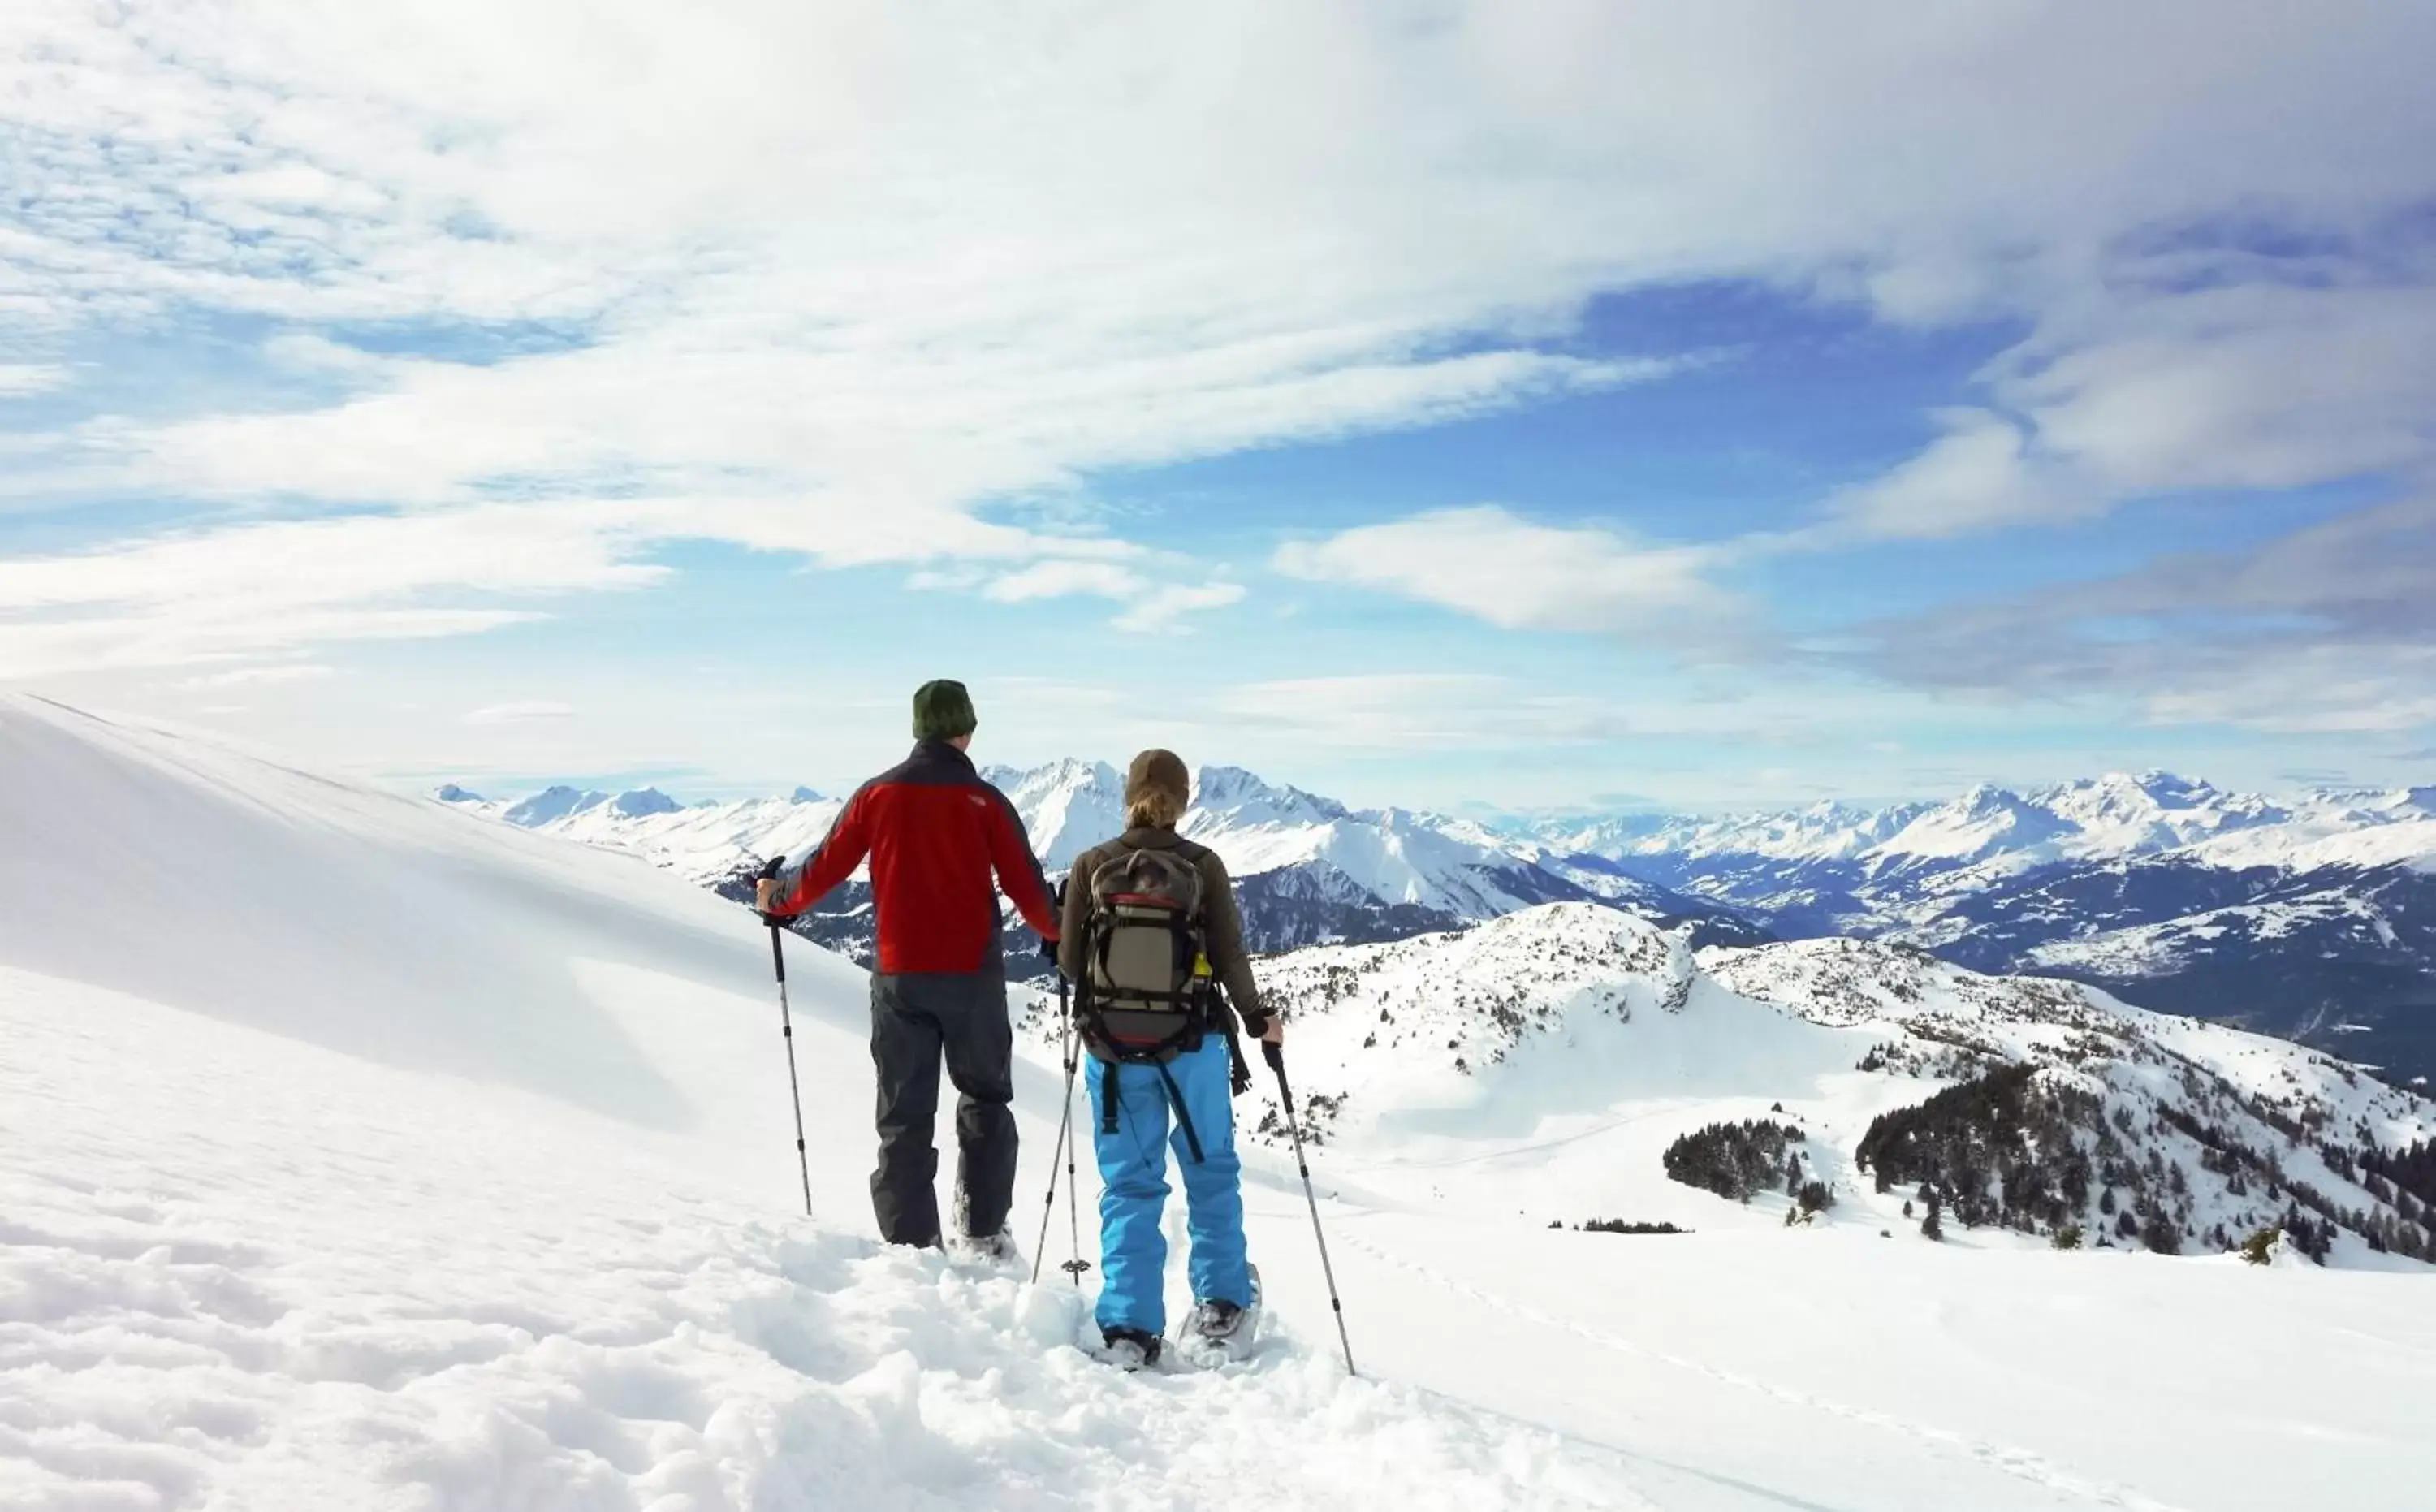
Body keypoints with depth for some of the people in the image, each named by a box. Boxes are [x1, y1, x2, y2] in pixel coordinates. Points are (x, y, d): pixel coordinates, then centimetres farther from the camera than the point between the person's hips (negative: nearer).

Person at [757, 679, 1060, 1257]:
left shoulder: (878, 793, 0)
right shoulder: (984, 801, -5)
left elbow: (825, 868, 5)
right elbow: (1027, 887, -4)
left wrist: (776, 898, 25)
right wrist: (1060, 929, 16)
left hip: (899, 976, 2)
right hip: (973, 976, -1)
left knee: (905, 1115, 9)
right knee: (985, 1100, 16)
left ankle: (910, 1245, 7)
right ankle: (982, 1233, 12)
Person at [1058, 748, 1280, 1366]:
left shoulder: (1091, 866, -4)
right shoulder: (1203, 866, -7)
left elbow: (1069, 962, -1)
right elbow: (1230, 957, -5)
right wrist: (1256, 1018, 11)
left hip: (1113, 1048, 1)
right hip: (1193, 1044, -1)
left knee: (1130, 1184, 11)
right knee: (1212, 1171, 20)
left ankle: (1130, 1327, 9)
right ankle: (1219, 1304, 22)